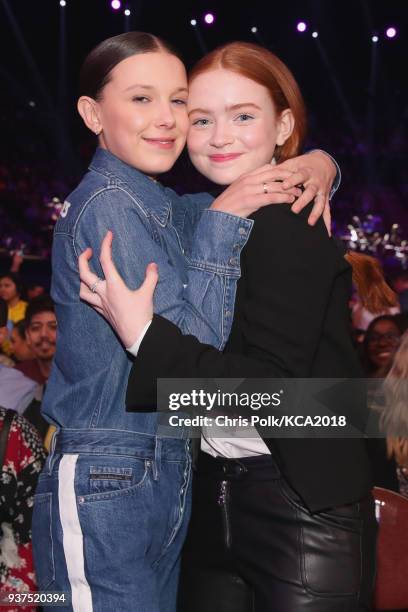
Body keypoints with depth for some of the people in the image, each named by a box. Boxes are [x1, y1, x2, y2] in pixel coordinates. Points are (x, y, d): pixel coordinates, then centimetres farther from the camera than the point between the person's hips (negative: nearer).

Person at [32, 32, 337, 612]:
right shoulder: (106, 206, -15)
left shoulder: (164, 208, 11)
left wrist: (317, 163, 2)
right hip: (104, 491, -8)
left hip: (170, 476, 9)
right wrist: (222, 220, -17)